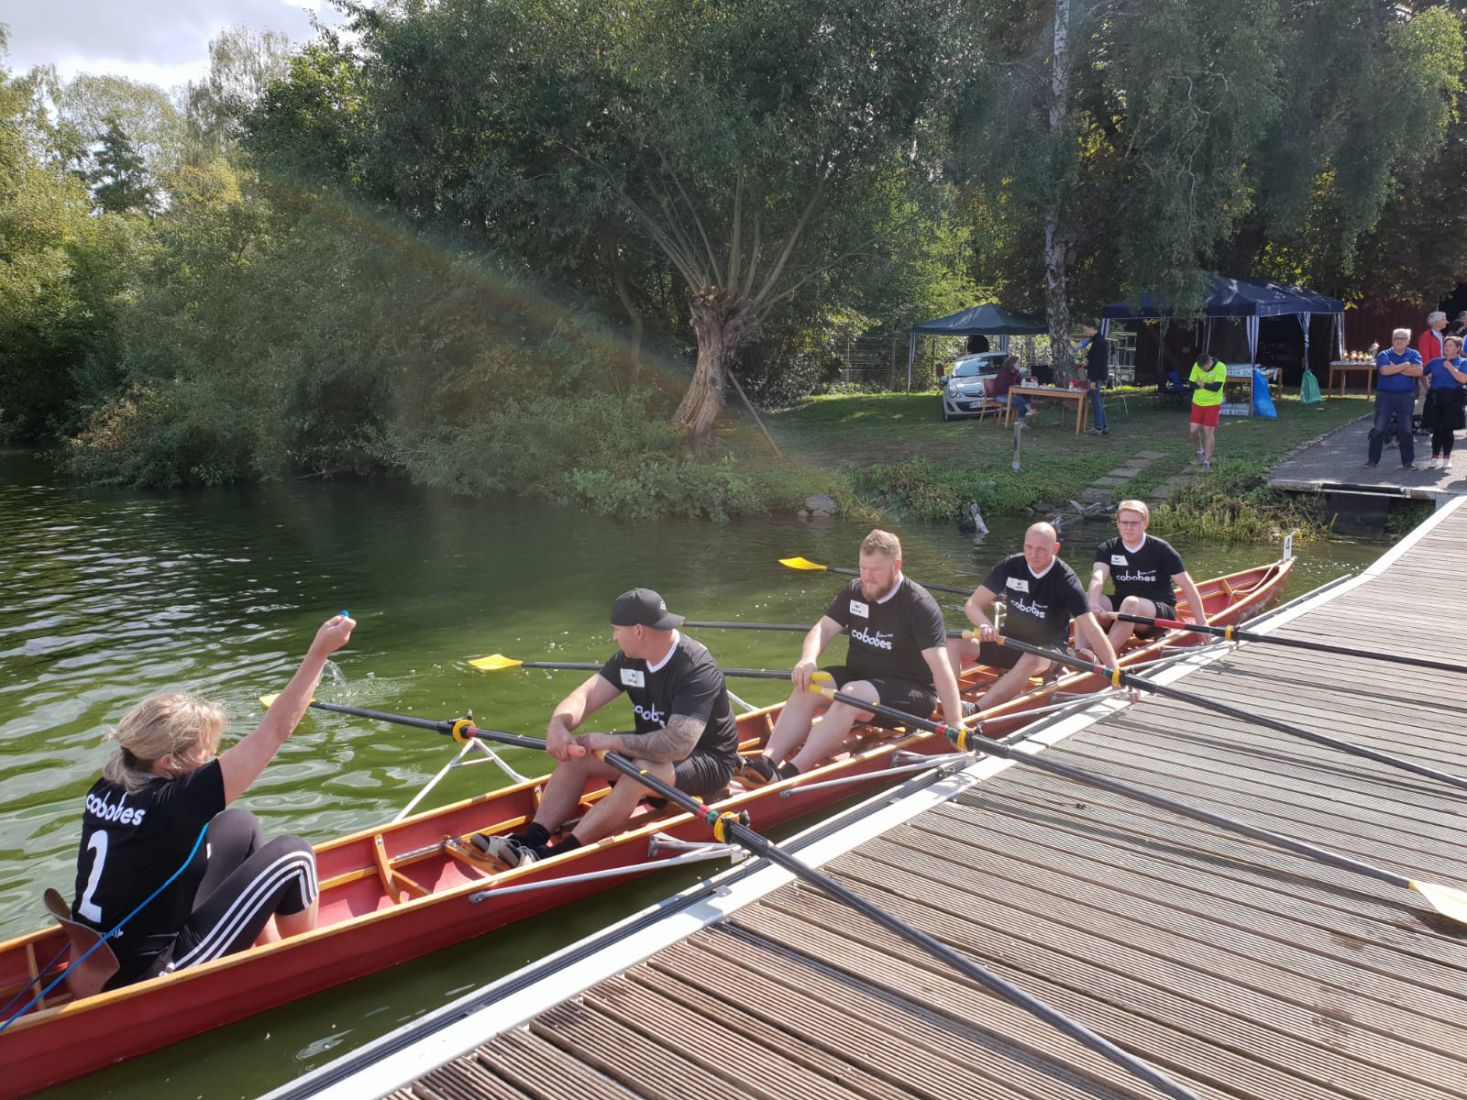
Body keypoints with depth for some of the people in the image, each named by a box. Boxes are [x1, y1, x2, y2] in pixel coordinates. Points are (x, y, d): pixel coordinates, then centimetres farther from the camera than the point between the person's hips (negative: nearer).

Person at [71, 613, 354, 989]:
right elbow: (274, 732, -26)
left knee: (240, 827, 13)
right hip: (147, 983, -8)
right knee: (293, 855, -5)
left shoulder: (106, 790, -6)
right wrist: (319, 652, -23)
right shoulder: (170, 804, -27)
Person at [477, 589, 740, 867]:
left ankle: (557, 856, -33)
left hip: (707, 762, -8)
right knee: (575, 755, -9)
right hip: (653, 749, 8)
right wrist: (558, 725, -27)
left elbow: (678, 745, -37)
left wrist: (611, 741, -30)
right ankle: (532, 839, -17)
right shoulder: (629, 658, -3)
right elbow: (585, 696, -5)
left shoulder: (698, 669, -28)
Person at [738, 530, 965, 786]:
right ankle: (766, 763, -34)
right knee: (807, 689, -20)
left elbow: (940, 665, -24)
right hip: (859, 677, 6)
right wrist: (808, 659, -25)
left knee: (851, 695, -34)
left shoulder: (919, 605, -17)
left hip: (911, 693, -6)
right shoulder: (854, 592, 3)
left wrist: (956, 727, -32)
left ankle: (789, 774, -42)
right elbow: (823, 629, -2)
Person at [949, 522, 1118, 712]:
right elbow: (973, 605, -6)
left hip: (1049, 649, -4)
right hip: (1010, 641, 4)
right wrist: (985, 625, -29)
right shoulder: (1010, 566, -8)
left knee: (1031, 660, -40)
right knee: (954, 645, -19)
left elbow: (1092, 630, -20)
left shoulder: (1066, 581, -17)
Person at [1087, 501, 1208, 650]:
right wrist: (1093, 604, -39)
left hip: (1161, 612, -3)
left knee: (1131, 603, -37)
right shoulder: (1108, 549, 1)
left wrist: (1202, 623, -9)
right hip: (1120, 608, 3)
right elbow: (1098, 578, -18)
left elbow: (1187, 586, -4)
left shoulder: (1161, 549, -5)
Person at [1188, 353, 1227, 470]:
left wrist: (1201, 384, -14)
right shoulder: (1196, 366, -6)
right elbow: (1192, 384, -8)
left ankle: (1207, 460, 5)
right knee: (1193, 430, 0)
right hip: (1197, 403, 3)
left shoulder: (1221, 367, -17)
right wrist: (1208, 385, -18)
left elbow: (1216, 387, -24)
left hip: (1213, 404, -3)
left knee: (1209, 431, -3)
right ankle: (1199, 452, 26)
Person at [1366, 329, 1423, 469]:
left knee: (1406, 430, 5)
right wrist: (1405, 365, -10)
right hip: (1385, 395, -1)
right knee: (1379, 429, -2)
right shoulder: (1384, 355, 1)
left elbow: (1418, 371, -12)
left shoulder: (1413, 354, 5)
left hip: (1406, 396, 1)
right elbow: (1384, 370, -18)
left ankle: (1408, 461, 14)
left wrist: (1395, 368, -12)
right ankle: (1372, 460, 5)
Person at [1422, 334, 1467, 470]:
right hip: (1435, 399, 2)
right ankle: (1435, 458, 10)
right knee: (1436, 430, 3)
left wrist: (1450, 367, -10)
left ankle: (1446, 459, 9)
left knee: (1447, 429, -1)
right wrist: (1427, 386, 12)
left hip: (1452, 399, -2)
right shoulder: (1435, 362, 11)